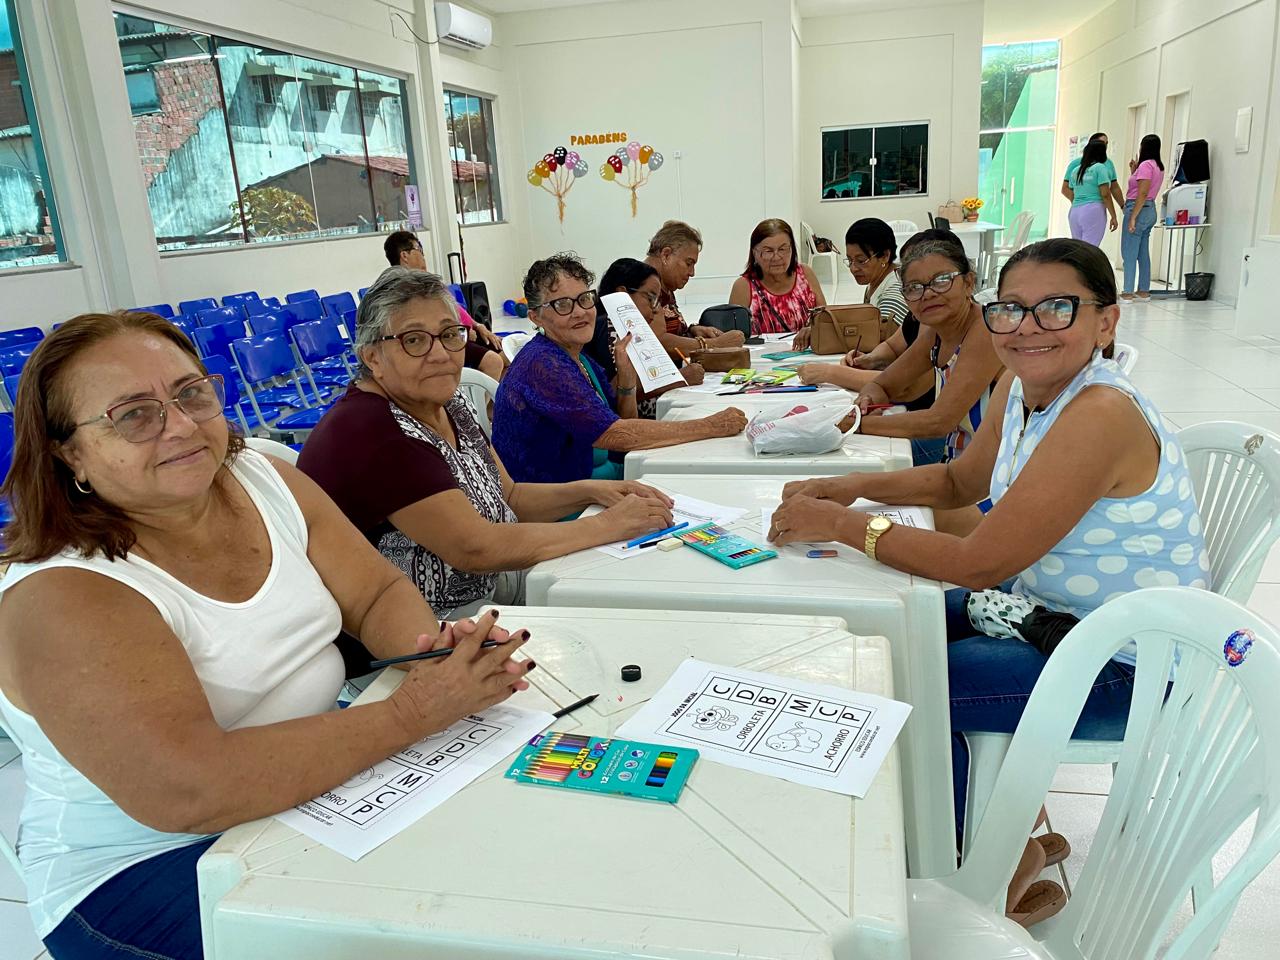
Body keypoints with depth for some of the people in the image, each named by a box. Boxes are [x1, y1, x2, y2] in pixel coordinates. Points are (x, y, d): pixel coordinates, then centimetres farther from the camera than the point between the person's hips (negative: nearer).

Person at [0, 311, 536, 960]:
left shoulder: (265, 481, -1)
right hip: (144, 870, -6)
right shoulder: (60, 598, -22)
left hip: (316, 785, 6)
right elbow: (187, 792, -31)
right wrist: (412, 713, -31)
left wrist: (440, 653, -24)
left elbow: (379, 595, -1)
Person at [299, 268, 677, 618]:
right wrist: (607, 525, -20)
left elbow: (508, 498, 10)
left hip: (483, 584, 9)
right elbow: (476, 548, -26)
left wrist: (588, 491, -7)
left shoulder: (450, 404, 3)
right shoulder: (368, 432, -25)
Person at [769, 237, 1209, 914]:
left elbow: (981, 564, -30)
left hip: (1127, 668, -9)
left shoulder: (1100, 416, -30)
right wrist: (853, 487, -4)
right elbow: (960, 481, 13)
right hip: (1048, 607, 9)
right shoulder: (1019, 387, -2)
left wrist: (840, 525, -24)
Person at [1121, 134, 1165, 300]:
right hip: (1150, 210, 10)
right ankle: (1144, 291, 15)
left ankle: (1128, 293, -8)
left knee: (1129, 253, -7)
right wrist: (1134, 171, 17)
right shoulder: (1158, 166, 15)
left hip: (1139, 210, -10)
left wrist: (1132, 217, -20)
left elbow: (1142, 194, -19)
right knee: (1143, 253, 12)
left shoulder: (1146, 165, -13)